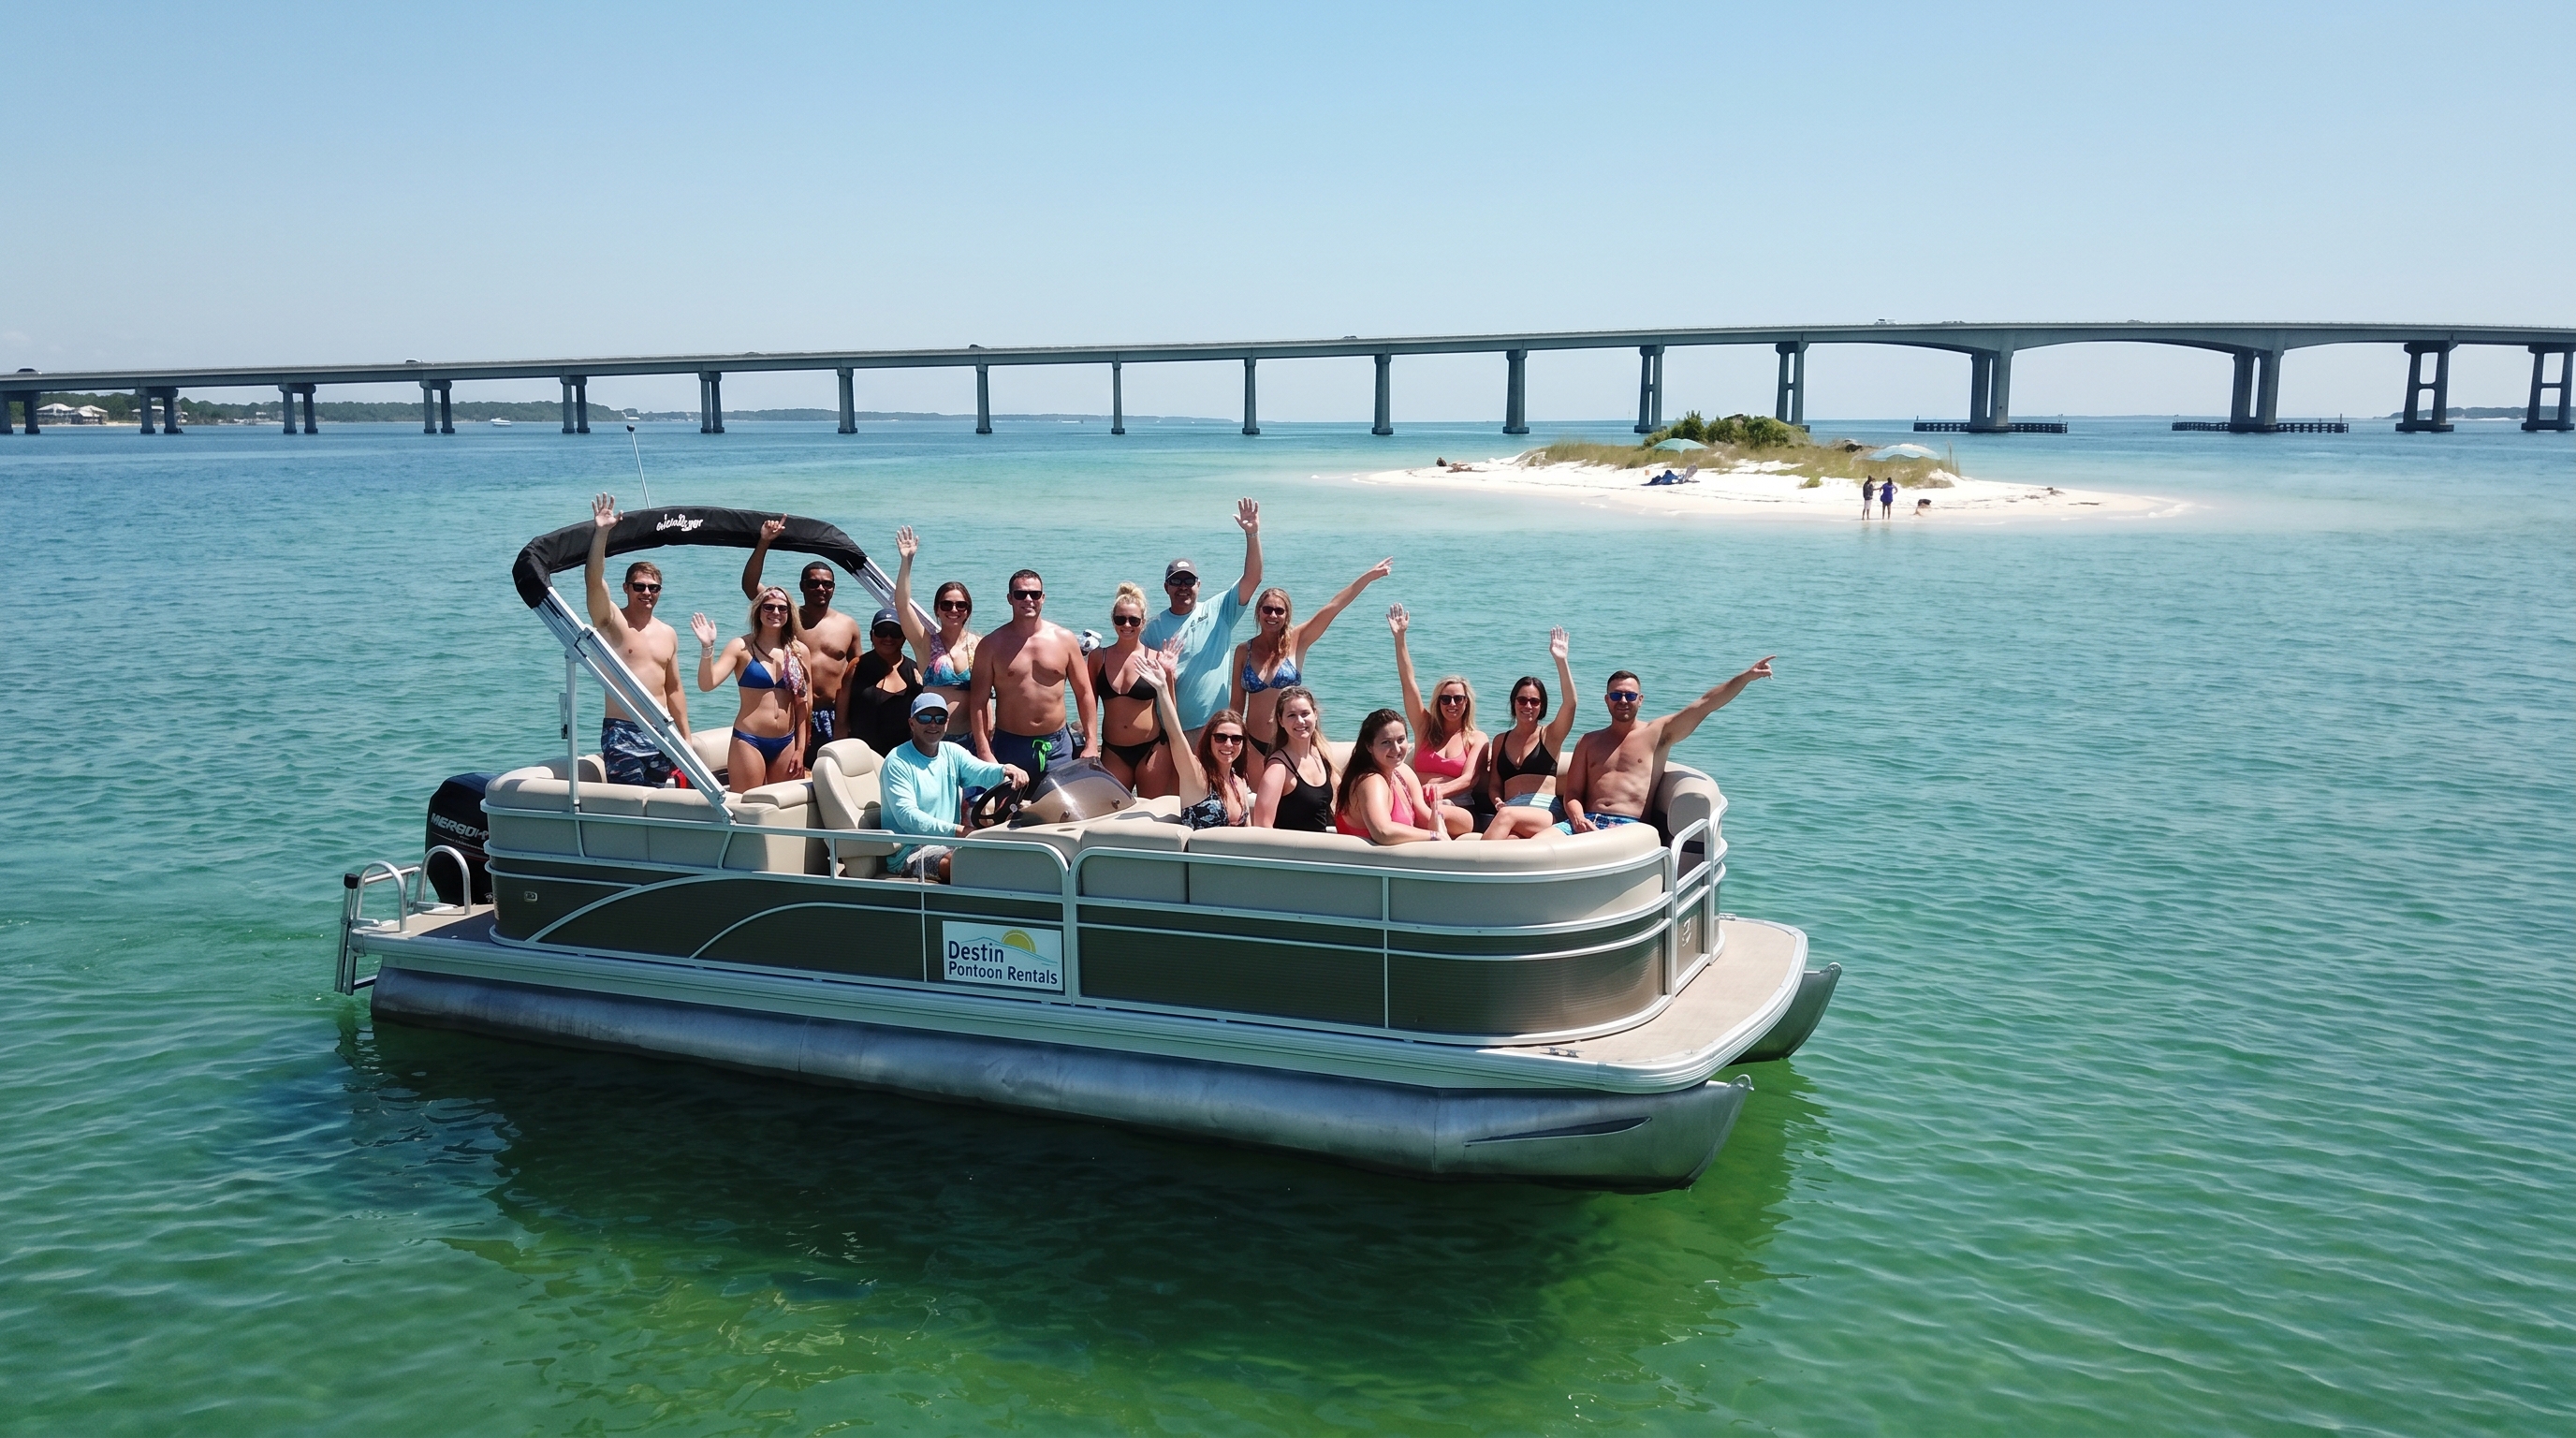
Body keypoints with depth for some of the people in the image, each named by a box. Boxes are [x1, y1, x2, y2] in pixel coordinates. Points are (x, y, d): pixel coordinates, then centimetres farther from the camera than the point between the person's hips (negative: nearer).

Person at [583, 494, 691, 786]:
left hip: (661, 733, 5)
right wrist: (601, 532, -30)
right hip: (622, 732, -5)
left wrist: (686, 738, 16)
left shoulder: (668, 634, 14)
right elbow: (594, 580, -19)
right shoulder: (612, 622, -1)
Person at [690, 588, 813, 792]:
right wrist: (707, 648, -28)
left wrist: (800, 749, 6)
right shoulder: (742, 647, -4)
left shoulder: (798, 651, 5)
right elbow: (707, 683, -14)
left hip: (786, 743, 4)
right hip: (749, 741, -4)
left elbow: (802, 705, 8)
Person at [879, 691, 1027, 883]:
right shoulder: (898, 762, -9)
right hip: (910, 852, -7)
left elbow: (981, 771, -10)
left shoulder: (952, 752, 11)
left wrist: (1005, 770, -36)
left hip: (949, 843, 7)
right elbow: (906, 815, -20)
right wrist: (957, 830, -32)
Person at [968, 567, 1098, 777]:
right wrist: (984, 751, -10)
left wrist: (1091, 745, 1)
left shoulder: (1065, 639, 5)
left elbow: (1084, 694, 7)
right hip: (1009, 746, -1)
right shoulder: (992, 644, 0)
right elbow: (978, 702, -2)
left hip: (1057, 745, 2)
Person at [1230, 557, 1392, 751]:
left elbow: (1333, 607, -8)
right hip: (1254, 744, 1)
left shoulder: (1296, 642, 0)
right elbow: (1237, 705, 5)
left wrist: (1370, 576, -11)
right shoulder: (1244, 651, 3)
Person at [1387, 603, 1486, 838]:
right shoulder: (1426, 728, 20)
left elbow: (1469, 779, -1)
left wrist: (1441, 789, -25)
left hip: (1458, 811, -2)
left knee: (1438, 813, -43)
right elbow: (1408, 682, 14)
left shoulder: (1477, 738, 14)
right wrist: (1400, 637, 8)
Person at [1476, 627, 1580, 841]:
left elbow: (1570, 703, -4)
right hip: (1510, 809, 3)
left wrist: (1561, 660, -11)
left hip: (1546, 812, -2)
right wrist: (1498, 802, -3)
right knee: (1509, 840, -38)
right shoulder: (1500, 740, 25)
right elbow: (1494, 785, 22)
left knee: (1508, 815, -39)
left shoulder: (1550, 736, 14)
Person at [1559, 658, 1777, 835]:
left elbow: (1704, 705, 4)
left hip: (1630, 826, -2)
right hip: (1587, 822, 3)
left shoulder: (1658, 732, 13)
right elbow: (1572, 793, 14)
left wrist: (1747, 676, -6)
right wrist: (1578, 819, -9)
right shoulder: (1590, 742, 20)